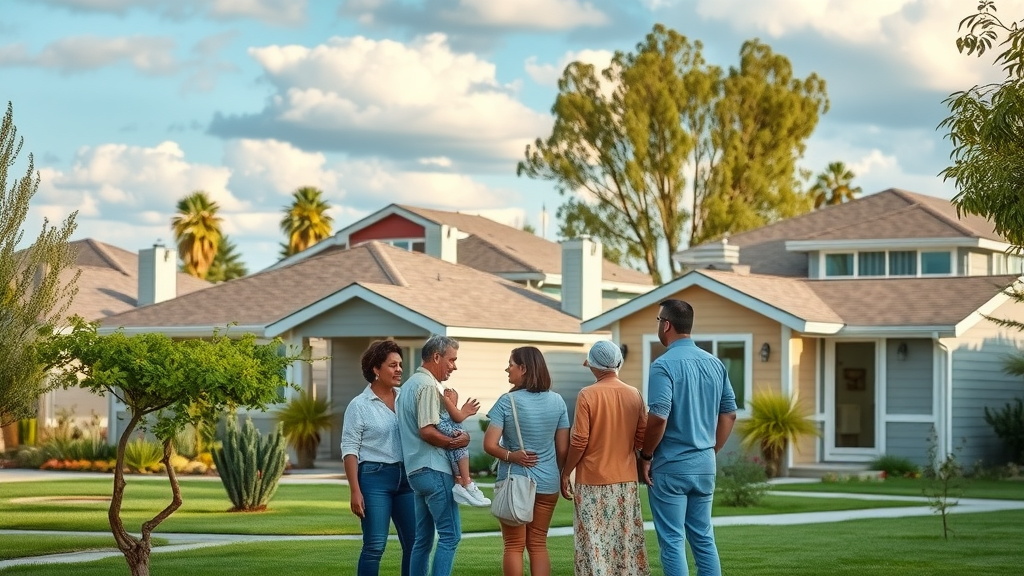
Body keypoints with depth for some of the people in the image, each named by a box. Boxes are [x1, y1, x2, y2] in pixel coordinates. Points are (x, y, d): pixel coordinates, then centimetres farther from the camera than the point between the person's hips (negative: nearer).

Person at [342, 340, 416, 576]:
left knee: (414, 543, 3)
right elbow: (349, 450, -4)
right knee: (375, 545, -7)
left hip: (405, 477, 5)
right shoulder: (360, 405, -2)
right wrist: (355, 491, -12)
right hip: (375, 477, -5)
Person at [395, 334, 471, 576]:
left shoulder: (410, 384, 20)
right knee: (450, 535, -9)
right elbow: (427, 431, -21)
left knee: (423, 538, 11)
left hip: (417, 471, 10)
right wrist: (455, 442, -10)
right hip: (434, 469, -10)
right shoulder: (427, 385, -12)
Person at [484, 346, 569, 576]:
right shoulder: (557, 402, 1)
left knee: (514, 546, 4)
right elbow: (563, 449, 5)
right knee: (538, 544, 11)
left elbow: (490, 445, -16)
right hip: (547, 483, 4)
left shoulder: (507, 401, -10)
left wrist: (511, 456, -5)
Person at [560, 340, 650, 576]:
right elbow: (642, 438, 5)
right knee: (627, 539, 10)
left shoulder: (587, 395, -12)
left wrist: (566, 473, 0)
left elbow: (579, 441, -12)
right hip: (626, 479, 4)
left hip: (593, 481, -4)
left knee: (595, 542, 0)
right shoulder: (634, 394, 0)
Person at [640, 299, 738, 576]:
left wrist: (646, 455, -8)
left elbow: (658, 417, -21)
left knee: (672, 541, 0)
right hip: (705, 465, 6)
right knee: (704, 538, 12)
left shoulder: (664, 365, -14)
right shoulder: (715, 363, 7)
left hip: (671, 467, -6)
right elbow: (729, 414, 11)